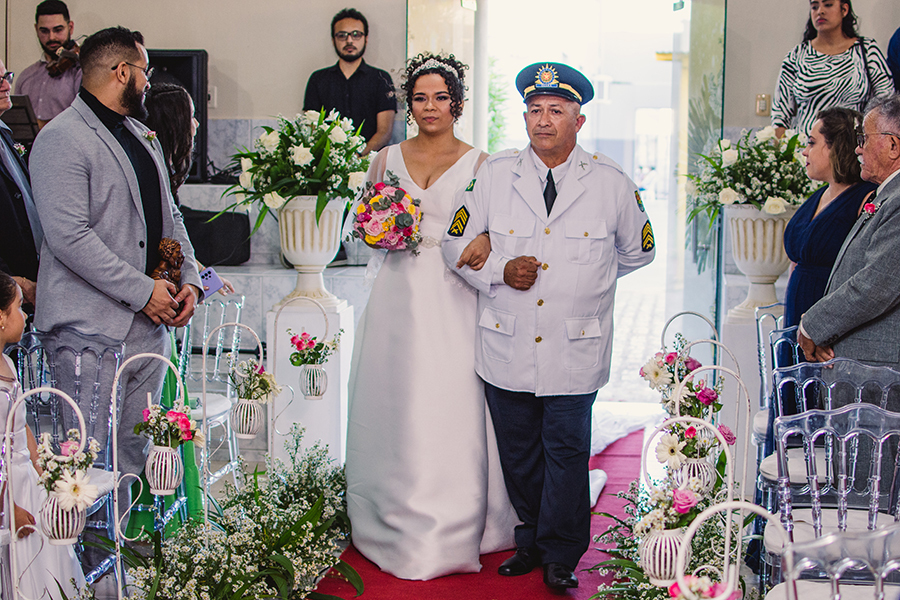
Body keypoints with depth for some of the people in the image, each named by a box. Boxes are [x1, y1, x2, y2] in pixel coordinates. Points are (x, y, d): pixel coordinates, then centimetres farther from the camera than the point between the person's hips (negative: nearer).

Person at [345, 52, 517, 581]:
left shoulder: (478, 163, 3)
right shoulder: (388, 158, 11)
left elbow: (493, 234, 2)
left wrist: (482, 245, -18)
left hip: (454, 299, -2)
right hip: (401, 297, 3)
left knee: (452, 408, -3)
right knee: (397, 408, 4)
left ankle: (457, 530, 9)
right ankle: (399, 527, 17)